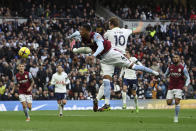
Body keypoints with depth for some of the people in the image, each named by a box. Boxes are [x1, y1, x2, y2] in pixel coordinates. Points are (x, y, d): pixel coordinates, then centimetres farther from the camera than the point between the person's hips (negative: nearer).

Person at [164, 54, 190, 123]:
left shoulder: (183, 68, -6)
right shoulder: (170, 67, 3)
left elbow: (188, 78, -2)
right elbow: (165, 75, 18)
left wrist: (186, 85, -17)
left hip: (179, 87, -3)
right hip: (171, 87, 3)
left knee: (177, 102, -15)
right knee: (169, 103, -4)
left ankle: (176, 117, -1)